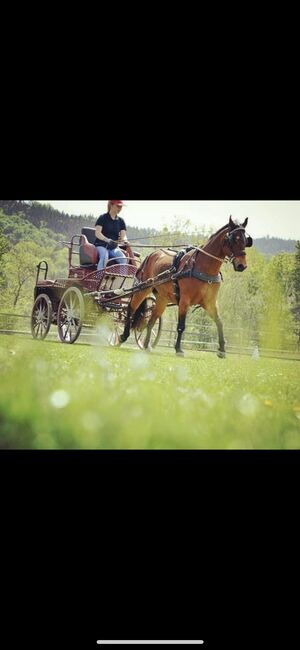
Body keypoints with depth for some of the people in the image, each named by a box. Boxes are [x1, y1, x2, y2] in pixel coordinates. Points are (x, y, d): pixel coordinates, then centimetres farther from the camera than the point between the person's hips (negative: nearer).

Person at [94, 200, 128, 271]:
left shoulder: (121, 221, 10)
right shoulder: (103, 218, -3)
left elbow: (123, 236, 3)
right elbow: (97, 233, -13)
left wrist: (124, 240, -23)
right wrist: (107, 240, -32)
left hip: (114, 247, 4)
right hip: (101, 245, -4)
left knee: (124, 259, -23)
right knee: (104, 257, -36)